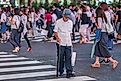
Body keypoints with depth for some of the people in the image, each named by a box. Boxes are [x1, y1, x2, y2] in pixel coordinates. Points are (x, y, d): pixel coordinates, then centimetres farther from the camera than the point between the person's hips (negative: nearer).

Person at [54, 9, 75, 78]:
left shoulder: (70, 22, 8)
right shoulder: (58, 22, -4)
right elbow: (55, 32, -3)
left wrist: (70, 40, 13)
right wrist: (58, 38, -17)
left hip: (68, 43, 3)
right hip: (61, 43, -3)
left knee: (68, 58, -1)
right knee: (61, 58, 3)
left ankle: (69, 72, -2)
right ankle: (61, 71, 15)